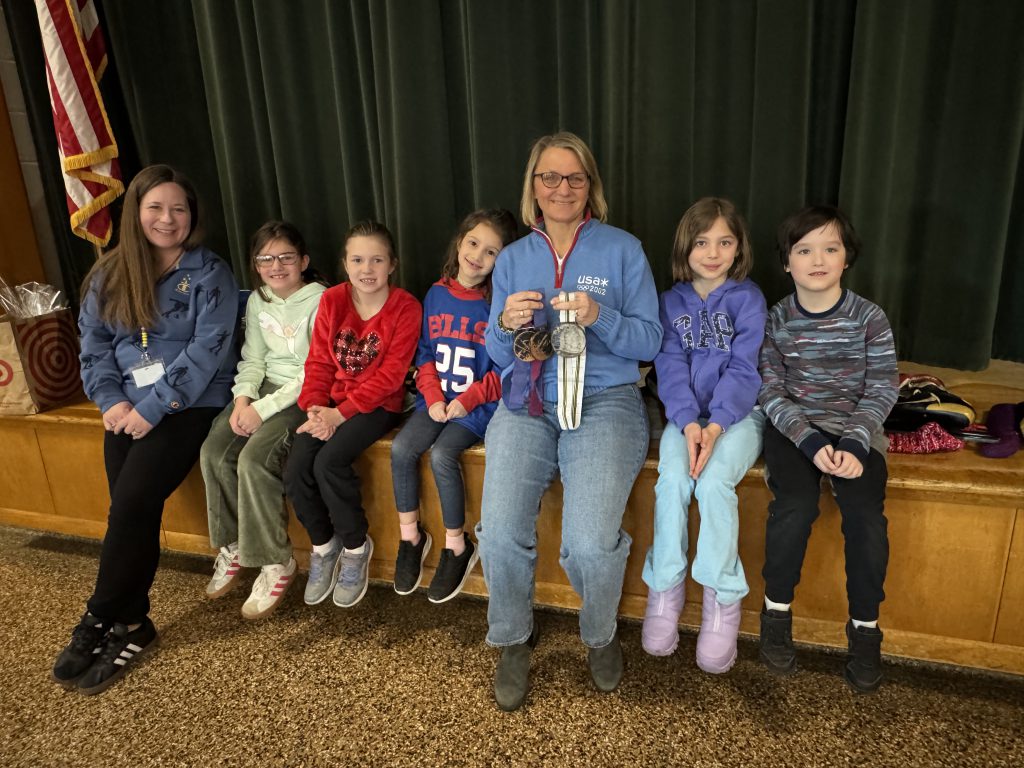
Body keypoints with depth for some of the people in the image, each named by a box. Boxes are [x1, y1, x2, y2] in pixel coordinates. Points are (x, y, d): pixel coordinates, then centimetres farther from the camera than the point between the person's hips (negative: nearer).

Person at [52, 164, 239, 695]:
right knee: (133, 510, -12)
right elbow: (94, 346, 11)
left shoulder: (209, 274, -3)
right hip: (128, 408, 4)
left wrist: (153, 407, -16)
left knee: (132, 502, -17)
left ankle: (99, 620, 2)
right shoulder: (109, 276, 12)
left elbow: (207, 351, -11)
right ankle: (130, 627, 3)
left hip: (190, 405, -4)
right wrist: (112, 400, -6)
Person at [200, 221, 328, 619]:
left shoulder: (321, 302, -12)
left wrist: (264, 408, -19)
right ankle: (232, 545, 6)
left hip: (305, 394, -7)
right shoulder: (257, 302, 11)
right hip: (265, 387, 7)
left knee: (254, 459, -26)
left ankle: (276, 562, -9)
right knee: (214, 451, -14)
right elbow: (252, 359, 11)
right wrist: (243, 398, -8)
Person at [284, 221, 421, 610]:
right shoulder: (331, 300, 4)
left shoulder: (405, 307, -9)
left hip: (377, 405, -4)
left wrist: (341, 413, -19)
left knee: (329, 462, -27)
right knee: (295, 469, -16)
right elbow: (319, 362, 4)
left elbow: (390, 375, -14)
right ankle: (323, 545, 13)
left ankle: (356, 546, 0)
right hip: (332, 403, 4)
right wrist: (314, 408, -13)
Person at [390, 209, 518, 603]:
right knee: (401, 448, -18)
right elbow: (425, 353, 9)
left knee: (441, 455, -25)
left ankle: (457, 545, -4)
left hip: (478, 403, -4)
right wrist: (433, 397, -5)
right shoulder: (436, 294, 6)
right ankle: (410, 536, 3)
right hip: (436, 398, 5)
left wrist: (469, 399, -15)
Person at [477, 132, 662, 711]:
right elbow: (498, 354, 14)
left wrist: (600, 317, -16)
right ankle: (514, 640, 11)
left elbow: (650, 341, 1)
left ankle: (601, 635, 12)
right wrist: (506, 324, -9)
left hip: (605, 400, -2)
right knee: (501, 534, -20)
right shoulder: (513, 258, 15)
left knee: (591, 543, -23)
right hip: (527, 403, 3)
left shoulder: (622, 249, 6)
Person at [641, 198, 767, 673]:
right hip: (687, 414, 2)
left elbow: (742, 370, -7)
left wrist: (716, 424, -22)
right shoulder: (672, 301, 8)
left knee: (713, 482, -28)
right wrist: (688, 421, -18)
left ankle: (723, 600, -13)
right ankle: (664, 590, -11)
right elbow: (671, 366, -1)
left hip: (737, 412, -2)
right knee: (672, 477, -26)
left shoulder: (748, 299, 1)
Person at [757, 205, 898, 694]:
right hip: (794, 426, 0)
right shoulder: (775, 320, -1)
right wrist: (811, 442, -20)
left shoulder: (869, 318, -1)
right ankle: (776, 611, -4)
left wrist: (853, 444, -18)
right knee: (796, 504, -26)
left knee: (864, 510, -23)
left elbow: (882, 390, -3)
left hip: (855, 427, 1)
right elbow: (771, 392, -5)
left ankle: (865, 627, -2)